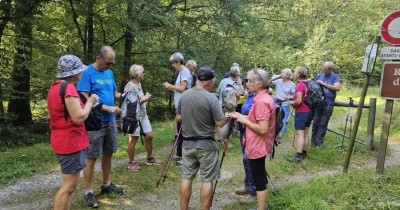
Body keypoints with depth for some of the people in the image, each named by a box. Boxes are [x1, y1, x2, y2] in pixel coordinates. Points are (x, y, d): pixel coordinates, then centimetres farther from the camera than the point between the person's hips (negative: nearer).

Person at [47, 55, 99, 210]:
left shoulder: (55, 86, 11)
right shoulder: (68, 88, -20)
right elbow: (78, 118, -24)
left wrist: (86, 104, 14)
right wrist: (90, 102, -10)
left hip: (64, 140, 10)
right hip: (70, 142, -10)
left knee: (69, 183, 20)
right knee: (69, 185, -2)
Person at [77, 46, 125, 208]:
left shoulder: (109, 73, 9)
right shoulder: (87, 73, -13)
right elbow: (84, 99, -19)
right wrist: (108, 108, -21)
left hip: (110, 121, 7)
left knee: (108, 154, 16)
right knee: (91, 158, 1)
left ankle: (106, 185, 31)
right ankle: (88, 192, 13)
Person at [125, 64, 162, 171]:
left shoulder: (139, 84, 12)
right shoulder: (129, 86, -18)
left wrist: (146, 98, 4)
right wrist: (144, 99, -15)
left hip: (143, 115, 9)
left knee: (149, 136, 11)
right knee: (133, 139, 2)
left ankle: (150, 158, 26)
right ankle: (131, 162, 15)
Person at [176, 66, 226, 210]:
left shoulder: (183, 95, 0)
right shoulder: (211, 98, -16)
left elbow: (178, 118, 9)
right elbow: (221, 123, -14)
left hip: (187, 143, 5)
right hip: (206, 145, -5)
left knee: (186, 178, 13)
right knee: (207, 180, 6)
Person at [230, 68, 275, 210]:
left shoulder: (261, 101, -23)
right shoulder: (264, 98, 8)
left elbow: (263, 129, -27)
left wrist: (243, 120, -18)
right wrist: (243, 117, 6)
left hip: (257, 147, -11)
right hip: (258, 145, 11)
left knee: (259, 180, 1)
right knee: (260, 177, 21)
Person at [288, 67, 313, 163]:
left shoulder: (300, 85, -16)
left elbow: (298, 101, -21)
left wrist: (292, 103, -3)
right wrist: (294, 97, 17)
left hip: (301, 112, -9)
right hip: (309, 111, 9)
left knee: (300, 134, -7)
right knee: (305, 133, 13)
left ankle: (298, 156, -7)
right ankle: (304, 153, 21)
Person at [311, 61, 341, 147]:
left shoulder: (335, 77, 4)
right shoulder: (319, 76, 12)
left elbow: (337, 88, -12)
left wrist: (323, 84, -13)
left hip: (328, 104, -2)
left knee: (323, 124, 2)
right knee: (315, 122, 3)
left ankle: (319, 142, 8)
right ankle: (313, 141, 12)